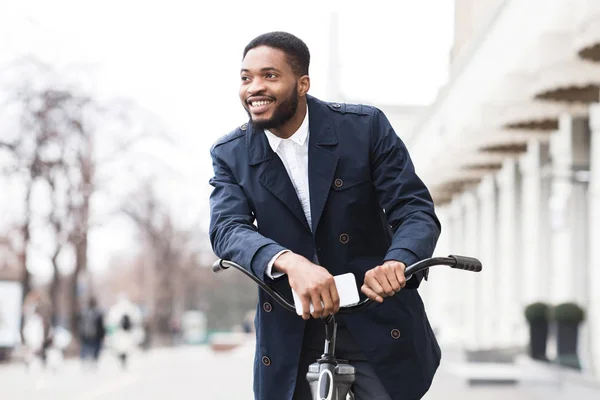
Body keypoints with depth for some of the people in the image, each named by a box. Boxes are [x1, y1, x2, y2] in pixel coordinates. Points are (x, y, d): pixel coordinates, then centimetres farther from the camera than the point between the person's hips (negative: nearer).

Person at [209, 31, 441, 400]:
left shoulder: (365, 126, -6)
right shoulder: (231, 155, -1)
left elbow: (416, 211, -10)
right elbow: (227, 229, -17)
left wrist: (396, 262, -33)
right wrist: (288, 262, -39)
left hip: (378, 326, -1)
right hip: (291, 339, 2)